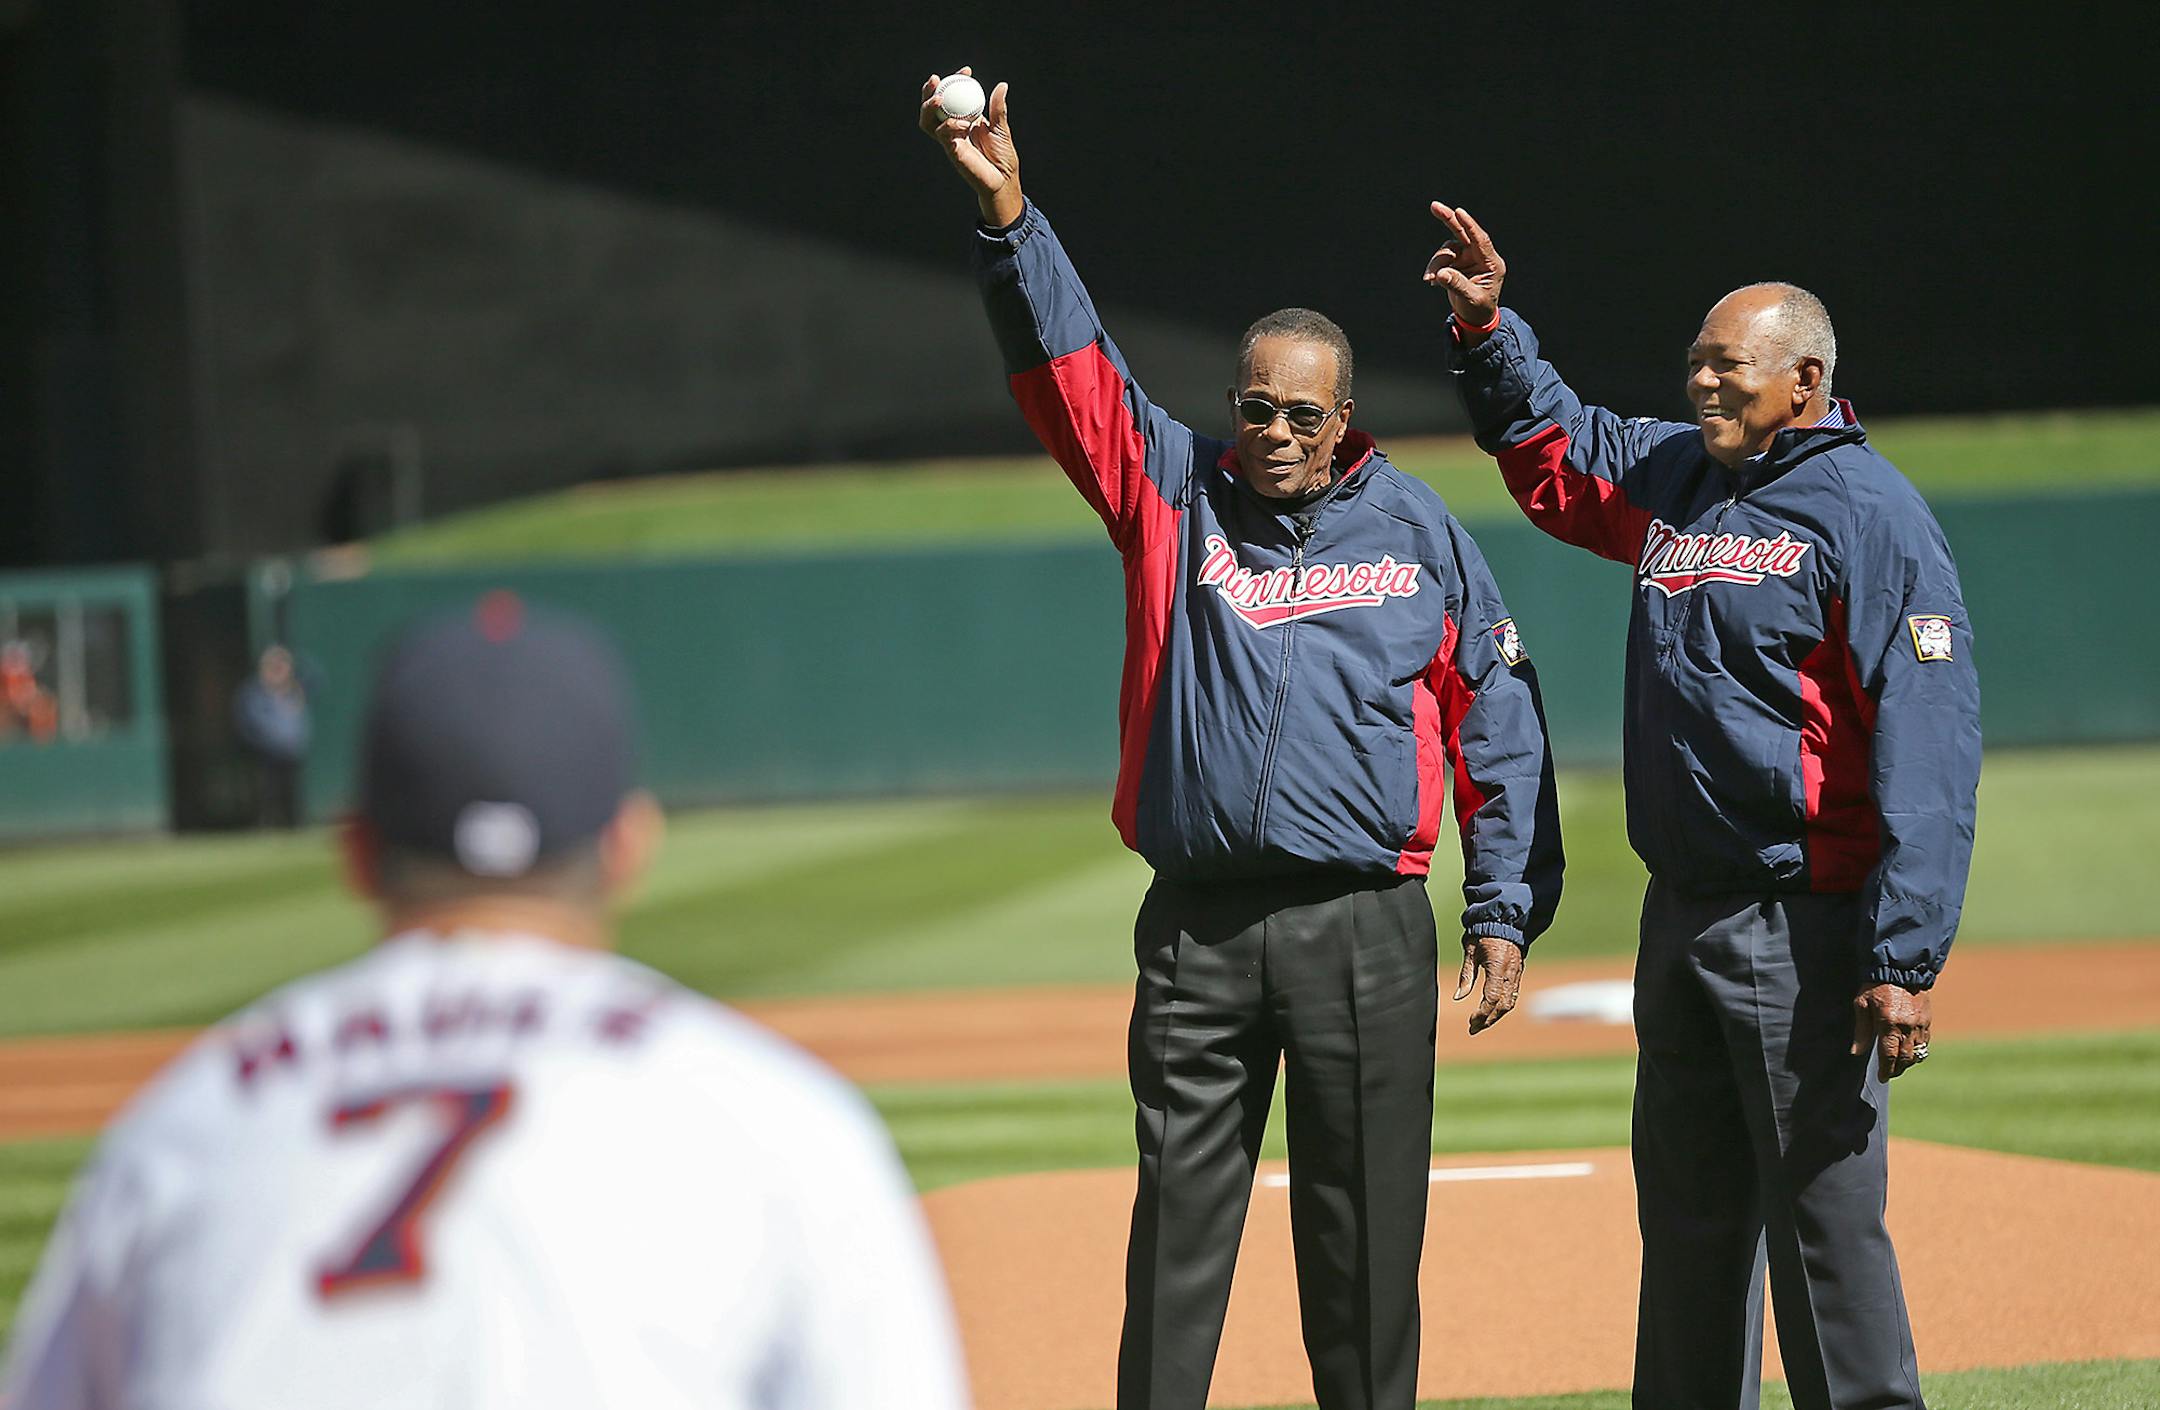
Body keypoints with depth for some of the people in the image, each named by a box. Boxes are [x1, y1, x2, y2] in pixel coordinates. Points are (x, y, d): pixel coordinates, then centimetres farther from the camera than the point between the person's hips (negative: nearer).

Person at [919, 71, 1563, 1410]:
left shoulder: (1419, 531, 7)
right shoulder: (1175, 492, 8)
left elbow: (1499, 723, 7)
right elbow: (1067, 358, -3)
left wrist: (1504, 910, 1)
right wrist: (1007, 209, -18)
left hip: (1365, 931, -1)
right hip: (1198, 930, 1)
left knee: (1364, 1232, 3)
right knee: (1181, 1214, 2)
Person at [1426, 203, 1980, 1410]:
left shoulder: (1868, 514, -12)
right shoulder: (1672, 473, 13)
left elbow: (1929, 746, -18)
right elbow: (1550, 449, 35)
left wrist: (1905, 960, -24)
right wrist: (1487, 328, 19)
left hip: (1803, 929, -8)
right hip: (1683, 915, 8)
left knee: (1823, 1214, -8)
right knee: (1690, 1213, 15)